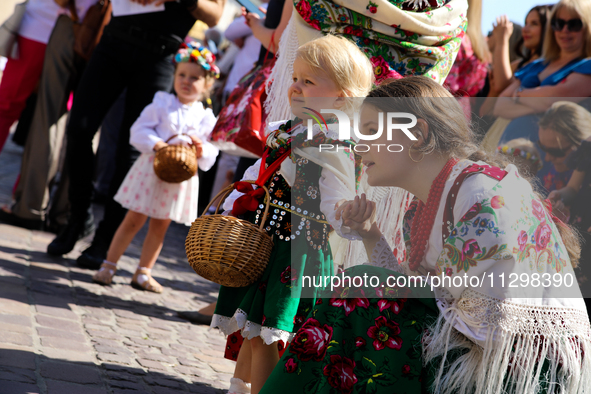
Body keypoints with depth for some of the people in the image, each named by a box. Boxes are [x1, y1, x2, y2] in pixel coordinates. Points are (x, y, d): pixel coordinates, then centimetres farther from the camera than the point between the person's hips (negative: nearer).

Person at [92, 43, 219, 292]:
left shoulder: (206, 118, 4)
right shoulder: (161, 104, 0)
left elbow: (210, 157, 3)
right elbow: (139, 130, -8)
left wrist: (201, 149, -18)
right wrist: (156, 144, -24)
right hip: (151, 170, -2)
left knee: (160, 226, 10)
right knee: (134, 220, 0)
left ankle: (143, 272, 20)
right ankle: (108, 265, 10)